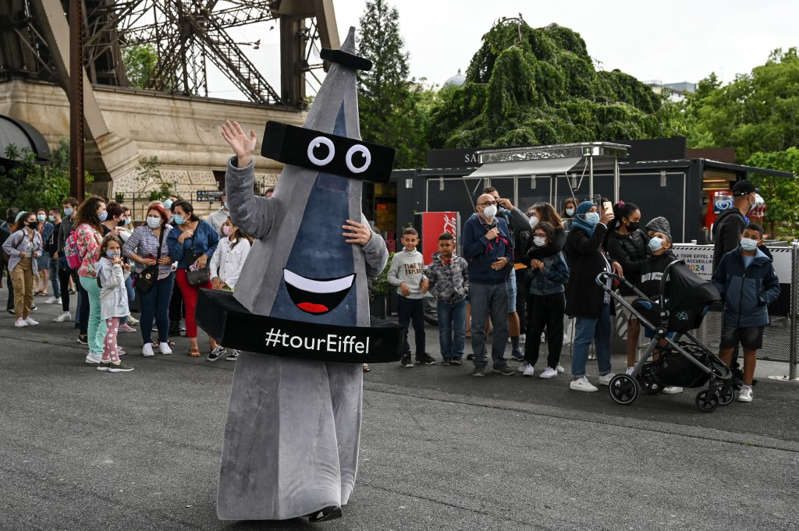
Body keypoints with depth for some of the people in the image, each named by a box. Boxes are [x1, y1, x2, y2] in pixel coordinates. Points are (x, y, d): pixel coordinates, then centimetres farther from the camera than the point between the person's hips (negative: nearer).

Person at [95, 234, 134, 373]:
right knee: (112, 331, -7)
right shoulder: (104, 264, -13)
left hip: (117, 302, 10)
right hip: (110, 302, -10)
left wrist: (125, 271, 10)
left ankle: (105, 360, 17)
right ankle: (115, 362, -6)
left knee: (110, 331, 12)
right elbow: (111, 282, -22)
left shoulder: (115, 262, 17)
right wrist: (116, 267, -25)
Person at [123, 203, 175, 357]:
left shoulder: (170, 231, 0)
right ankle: (146, 343, 13)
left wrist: (170, 259, -12)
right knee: (147, 310, 0)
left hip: (165, 276, 2)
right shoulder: (140, 231, -7)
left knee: (163, 310, 5)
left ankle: (163, 342, 21)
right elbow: (126, 249, -5)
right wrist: (141, 260, -15)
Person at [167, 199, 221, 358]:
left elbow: (216, 243, 5)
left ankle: (213, 342, 7)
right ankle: (193, 344, 8)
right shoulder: (173, 234, 2)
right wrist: (181, 239, -17)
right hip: (185, 273, 0)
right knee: (191, 306, 0)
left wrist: (206, 255, -8)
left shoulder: (204, 226, 1)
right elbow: (175, 256, -7)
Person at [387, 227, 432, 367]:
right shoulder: (398, 257, -5)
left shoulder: (419, 256, 9)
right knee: (403, 328, 1)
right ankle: (405, 356, 8)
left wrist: (425, 279, 0)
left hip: (418, 297, 5)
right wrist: (401, 283, -18)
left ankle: (421, 354, 22)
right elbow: (390, 276, -4)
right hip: (405, 298, -4)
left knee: (420, 327, 11)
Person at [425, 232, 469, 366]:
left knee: (460, 330, 2)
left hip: (460, 300, 0)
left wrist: (465, 290, -2)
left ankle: (457, 356, 15)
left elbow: (467, 277, 9)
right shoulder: (434, 266, -6)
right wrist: (438, 295, -7)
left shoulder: (461, 262, -3)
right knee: (444, 331, 7)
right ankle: (446, 356, 19)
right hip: (443, 302, 0)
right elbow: (430, 284, 2)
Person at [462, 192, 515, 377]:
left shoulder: (502, 223, 10)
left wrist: (506, 259, -3)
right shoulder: (471, 224, -5)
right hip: (479, 283, -4)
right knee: (478, 326, 1)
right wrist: (486, 238, -16)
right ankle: (479, 363, 11)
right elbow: (467, 252, -13)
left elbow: (510, 248, 18)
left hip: (500, 282, 4)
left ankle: (499, 362, 19)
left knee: (501, 325, 8)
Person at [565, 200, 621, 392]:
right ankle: (577, 378, -4)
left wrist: (612, 263, 11)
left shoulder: (593, 232, 24)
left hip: (601, 294, 10)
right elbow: (589, 248, -27)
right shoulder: (576, 234, -7)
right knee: (584, 336, -8)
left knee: (603, 334, 14)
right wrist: (602, 224, -23)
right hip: (586, 293, -10)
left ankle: (605, 373, 24)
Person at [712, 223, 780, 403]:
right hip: (731, 314, 0)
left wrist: (762, 299, -11)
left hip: (754, 316, 0)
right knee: (726, 349, 3)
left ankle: (746, 387, 22)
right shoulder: (729, 258, -1)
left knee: (750, 351, 10)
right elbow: (717, 280, 10)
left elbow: (774, 287, 5)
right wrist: (721, 294, -7)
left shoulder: (764, 263, -2)